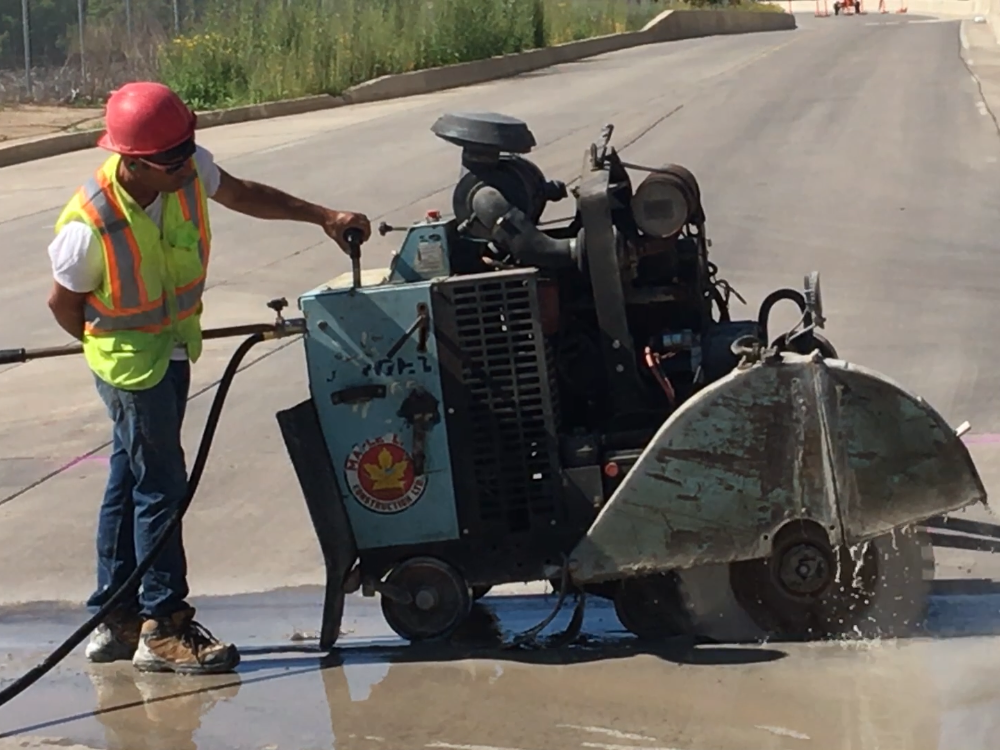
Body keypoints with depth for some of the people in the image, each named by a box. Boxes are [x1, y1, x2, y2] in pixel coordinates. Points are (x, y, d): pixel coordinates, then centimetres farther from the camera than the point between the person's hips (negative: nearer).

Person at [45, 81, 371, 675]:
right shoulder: (91, 226, -31)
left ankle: (115, 621, 26)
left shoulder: (190, 169, -15)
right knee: (161, 485, -4)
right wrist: (112, 351, 0)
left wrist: (323, 217, 6)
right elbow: (64, 302, -14)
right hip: (131, 360, -7)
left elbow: (243, 195, 7)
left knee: (130, 480, 15)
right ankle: (164, 628, 7)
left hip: (174, 348, 7)